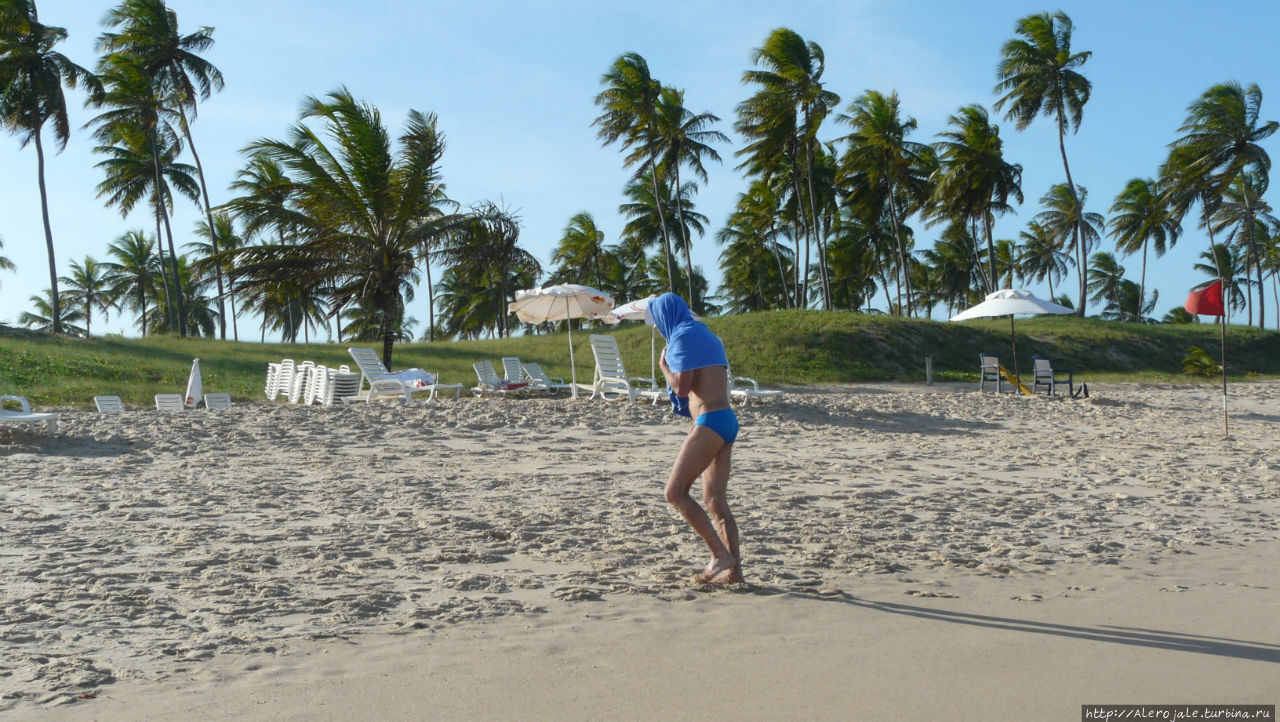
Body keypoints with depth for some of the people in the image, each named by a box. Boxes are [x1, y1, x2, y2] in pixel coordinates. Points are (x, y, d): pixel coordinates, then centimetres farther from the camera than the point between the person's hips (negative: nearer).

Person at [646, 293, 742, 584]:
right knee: (714, 500, 10)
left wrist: (663, 365, 4)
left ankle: (720, 554, -9)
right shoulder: (706, 336, 23)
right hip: (727, 420, 10)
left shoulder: (684, 336, -7)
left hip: (710, 422, -10)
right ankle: (734, 569, 8)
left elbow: (681, 387, -12)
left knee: (675, 492, -7)